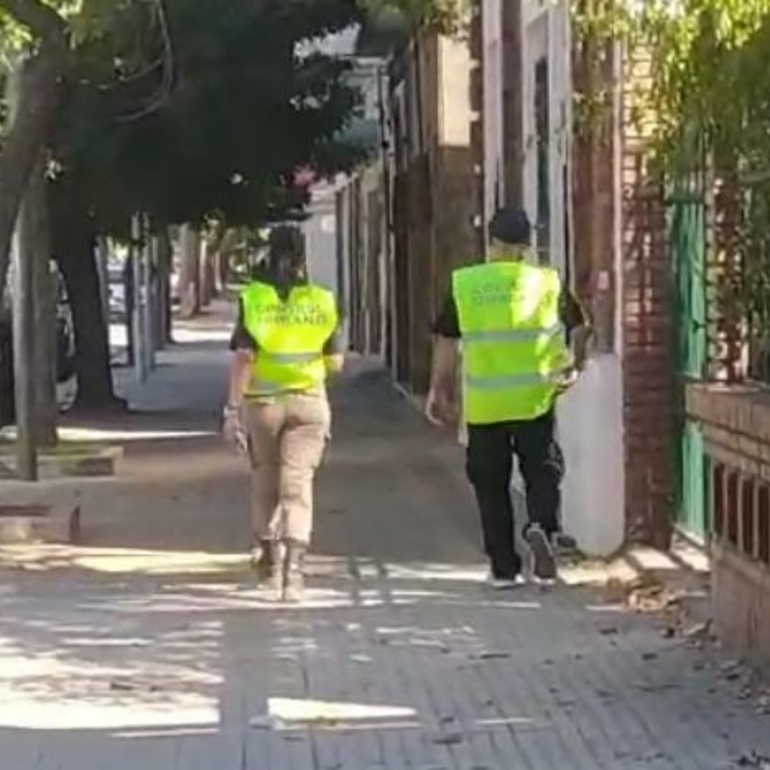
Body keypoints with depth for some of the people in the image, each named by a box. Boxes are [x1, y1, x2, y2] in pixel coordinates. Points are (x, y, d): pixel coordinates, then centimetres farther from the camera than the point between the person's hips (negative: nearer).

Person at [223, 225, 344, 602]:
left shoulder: (252, 299, -5)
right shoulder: (322, 301, 0)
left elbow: (243, 358, -11)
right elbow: (335, 362, 4)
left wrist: (233, 408, -9)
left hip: (262, 401, 0)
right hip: (308, 402, 0)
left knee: (265, 482, 16)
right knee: (297, 485, -2)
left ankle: (269, 560, 30)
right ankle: (294, 565, -17)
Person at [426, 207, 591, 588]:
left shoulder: (463, 284, 1)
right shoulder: (547, 282, 1)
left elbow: (446, 342, 4)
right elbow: (579, 329, 6)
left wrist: (439, 391, 13)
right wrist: (574, 367, 22)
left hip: (483, 404, 1)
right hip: (535, 399, 0)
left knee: (491, 485, 9)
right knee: (543, 472, 10)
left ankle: (503, 567, 11)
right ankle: (541, 526, -18)